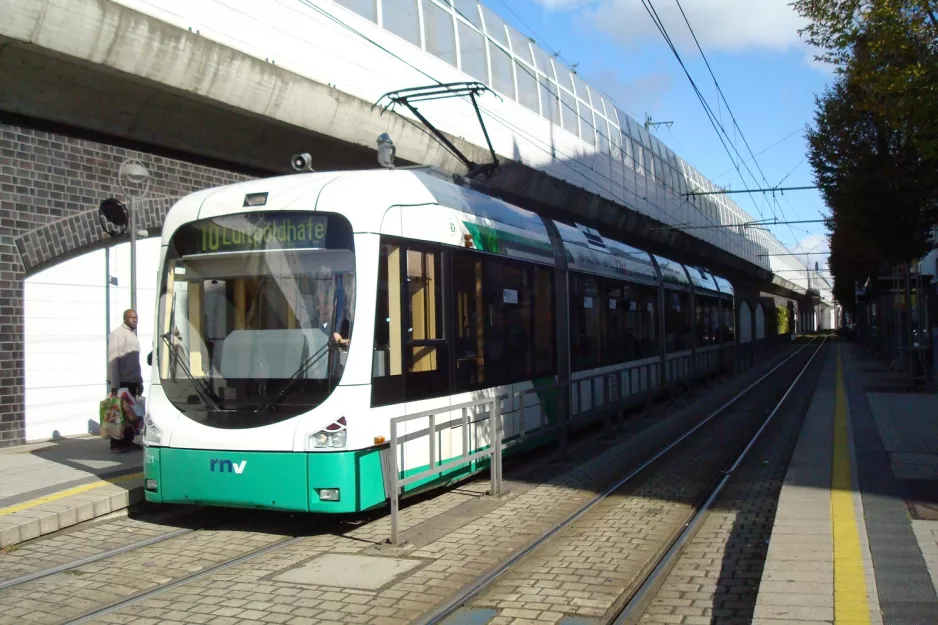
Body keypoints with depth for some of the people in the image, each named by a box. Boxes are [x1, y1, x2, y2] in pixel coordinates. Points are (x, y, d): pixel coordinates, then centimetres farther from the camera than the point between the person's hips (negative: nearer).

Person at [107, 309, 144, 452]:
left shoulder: (133, 335, 17)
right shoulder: (117, 334, -10)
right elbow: (113, 360, -16)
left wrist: (140, 382, 19)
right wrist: (114, 385, -21)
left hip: (132, 381, 8)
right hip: (121, 381, -8)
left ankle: (128, 441, 18)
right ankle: (116, 444, 1)